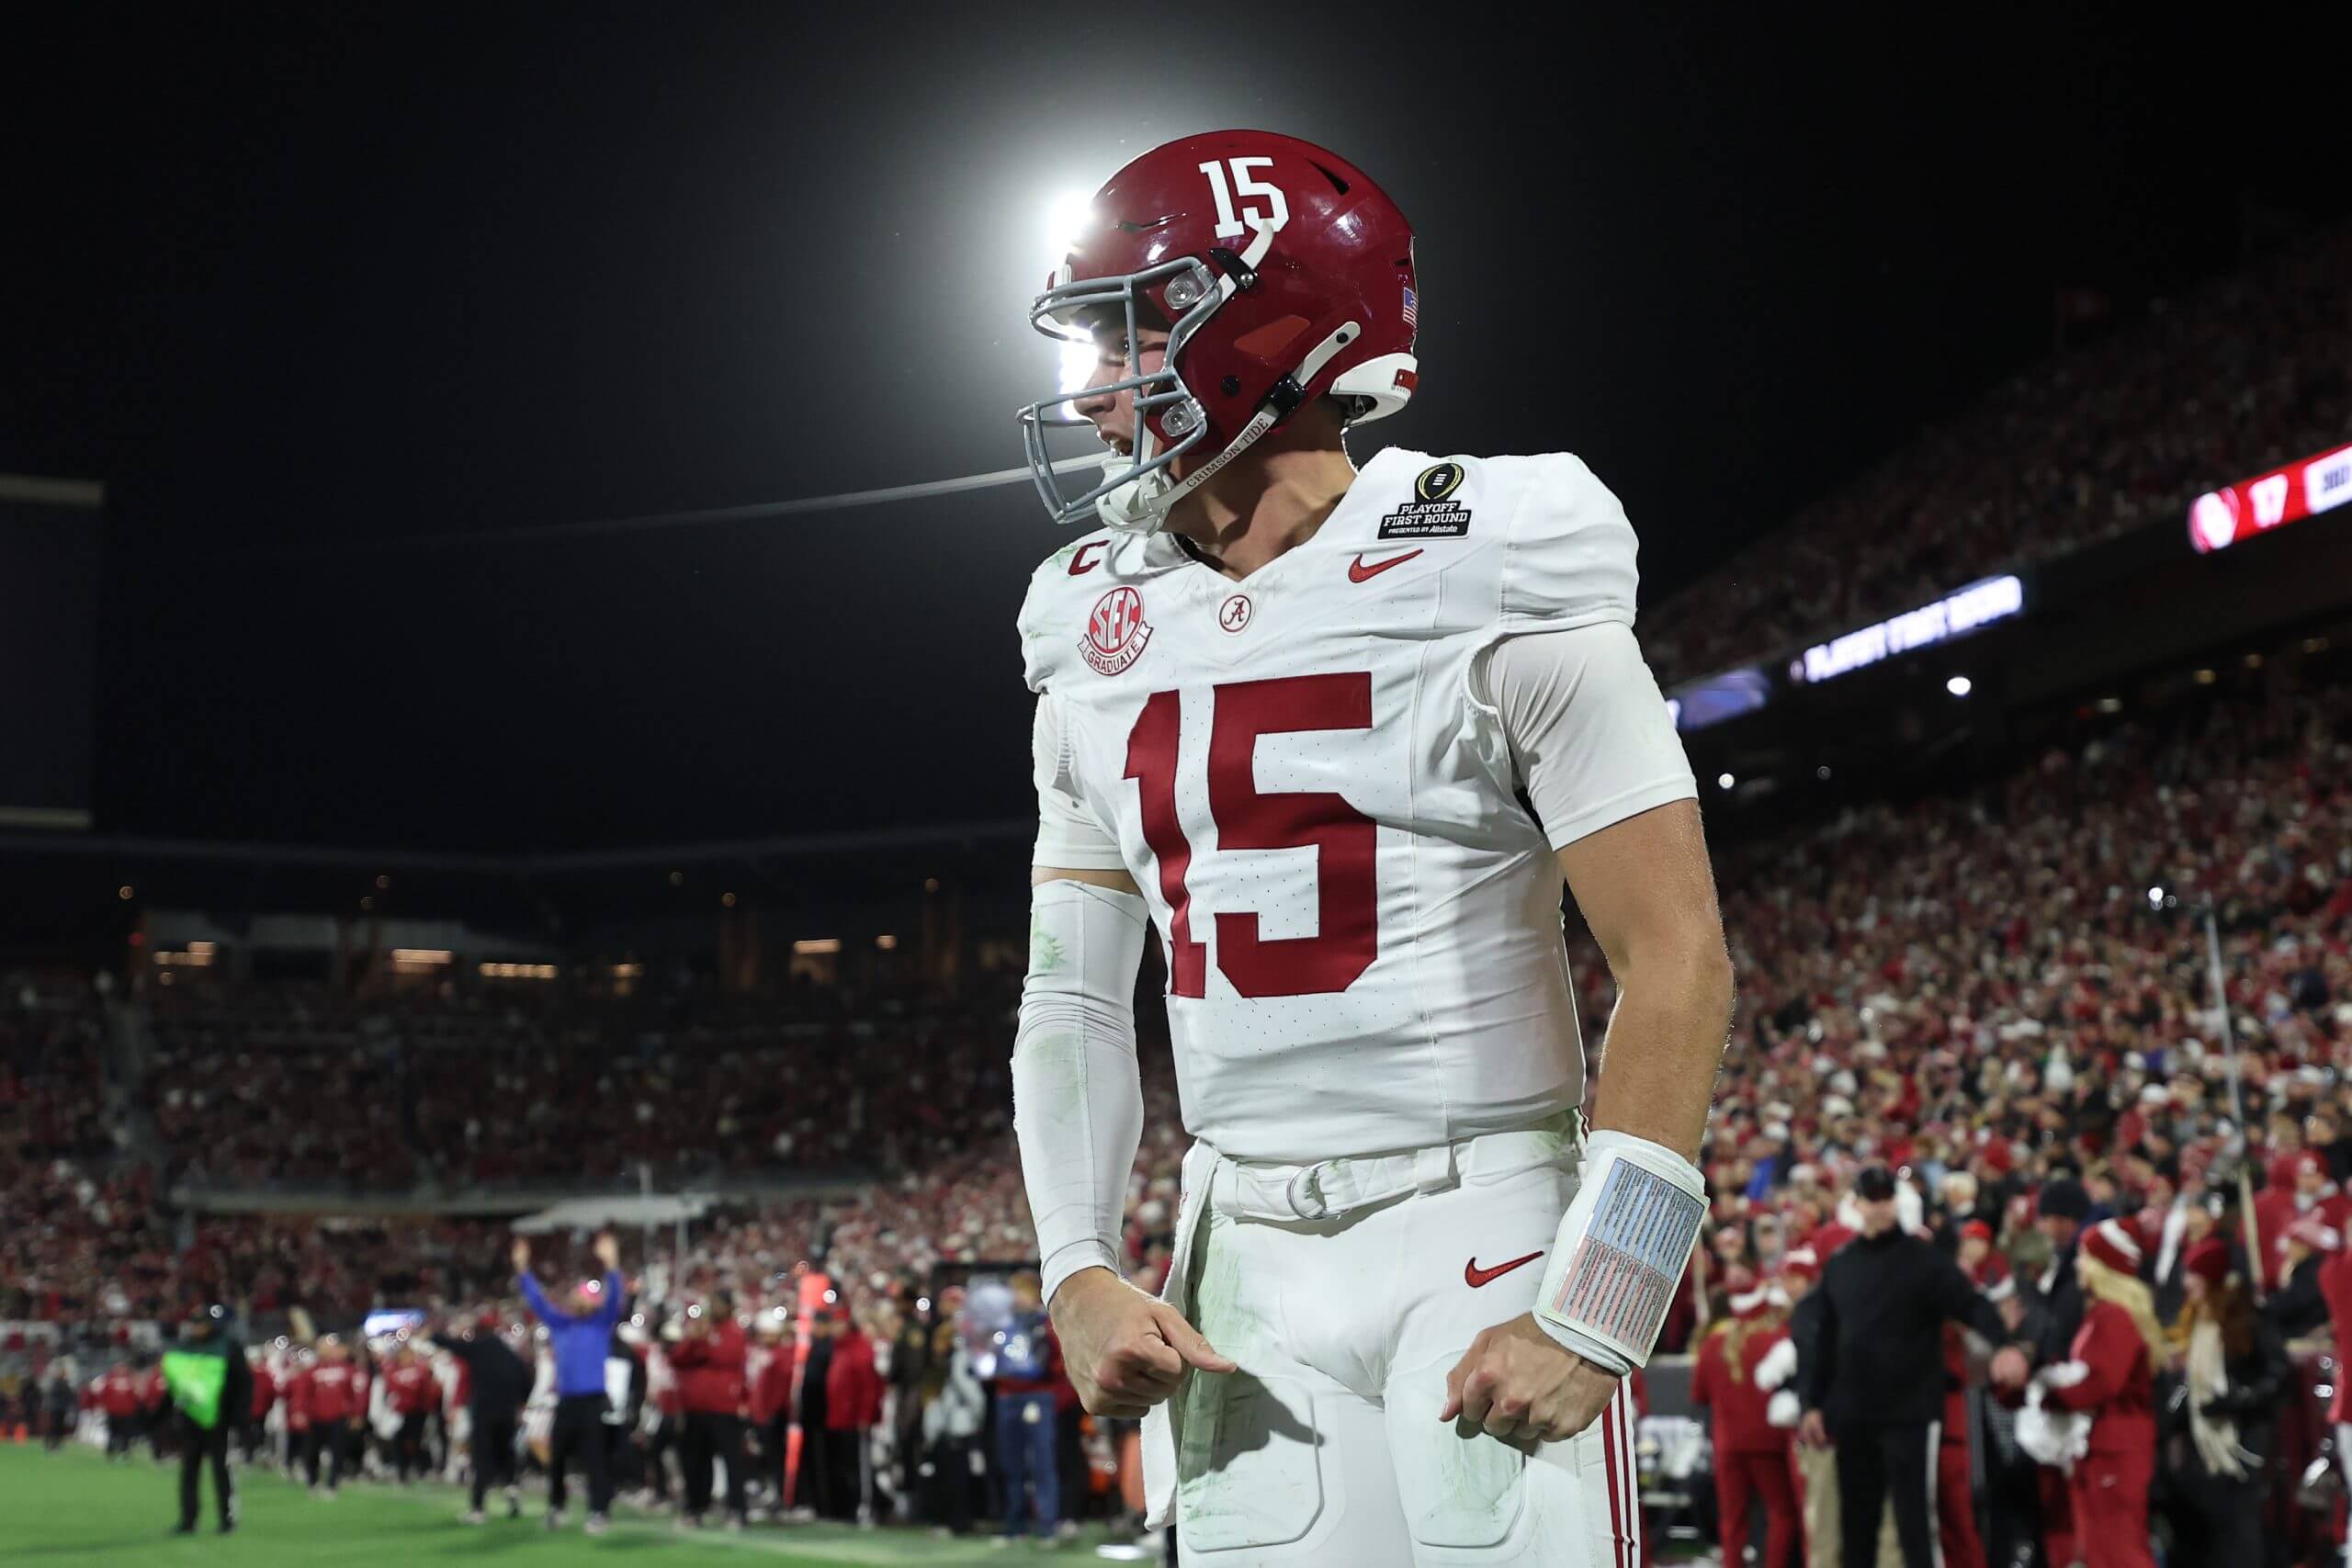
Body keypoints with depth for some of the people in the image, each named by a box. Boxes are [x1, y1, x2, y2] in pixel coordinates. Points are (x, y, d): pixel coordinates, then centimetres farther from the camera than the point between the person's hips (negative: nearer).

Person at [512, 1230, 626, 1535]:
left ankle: (599, 1511, -2)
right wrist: (522, 1270, 10)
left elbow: (613, 1298, -15)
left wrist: (611, 1265, -28)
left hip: (593, 1401, -5)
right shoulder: (561, 1324, 12)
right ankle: (555, 1506, 27)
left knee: (594, 1458, -6)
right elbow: (537, 1300, 15)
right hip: (565, 1400, 5)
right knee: (556, 1456, 11)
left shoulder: (602, 1323, 0)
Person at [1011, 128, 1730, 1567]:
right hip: (1250, 1268, 5)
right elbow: (1075, 999, 14)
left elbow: (1678, 957, -12)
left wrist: (1592, 1313, -16)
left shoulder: (1488, 585, -9)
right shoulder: (1099, 646, 9)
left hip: (1484, 1232, -5)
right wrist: (1081, 1276, -1)